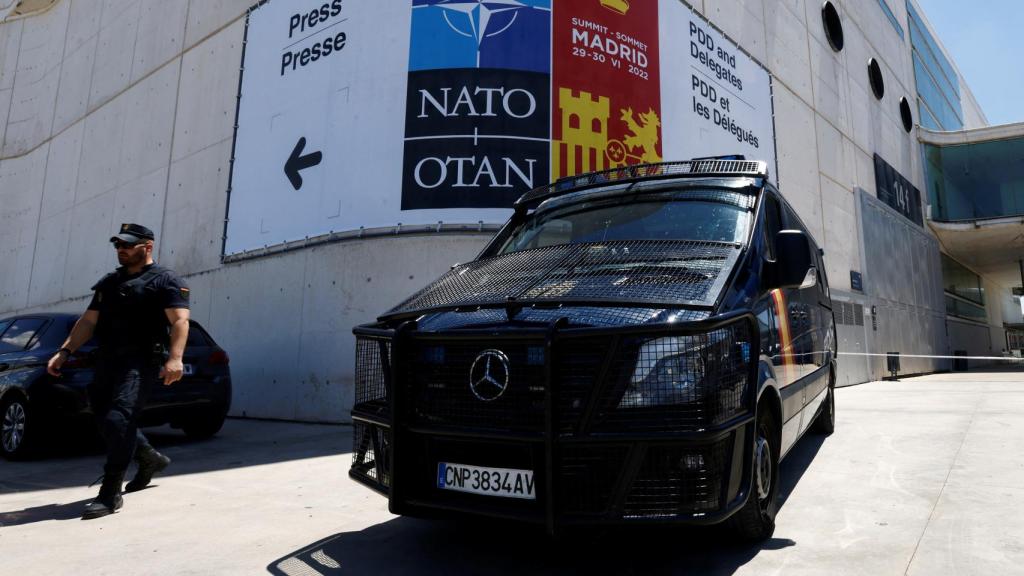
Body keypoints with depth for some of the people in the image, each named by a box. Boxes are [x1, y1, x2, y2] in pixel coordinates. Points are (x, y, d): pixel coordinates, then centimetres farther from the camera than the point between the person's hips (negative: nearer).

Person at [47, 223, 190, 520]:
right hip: (107, 360, 8)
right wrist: (64, 351, 7)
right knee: (104, 418, 12)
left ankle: (110, 494, -11)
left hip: (141, 361, -8)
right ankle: (150, 458, 33)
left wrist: (175, 358, -27)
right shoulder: (108, 283, 20)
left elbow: (180, 321, -14)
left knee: (119, 419, -17)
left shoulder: (165, 281, -2)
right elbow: (88, 321, 20)